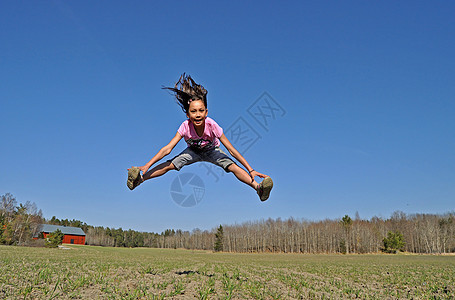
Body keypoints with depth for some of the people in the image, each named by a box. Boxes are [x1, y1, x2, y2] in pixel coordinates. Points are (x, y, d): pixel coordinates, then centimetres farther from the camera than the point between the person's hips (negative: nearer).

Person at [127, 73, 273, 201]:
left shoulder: (212, 125, -35)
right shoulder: (185, 127, -30)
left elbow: (231, 150, -32)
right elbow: (167, 149, -28)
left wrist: (250, 170, -34)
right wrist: (147, 165, -33)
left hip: (212, 151, -1)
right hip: (193, 151, 2)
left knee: (233, 167, -25)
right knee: (169, 165, -15)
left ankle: (258, 187, -31)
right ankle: (140, 179, -6)